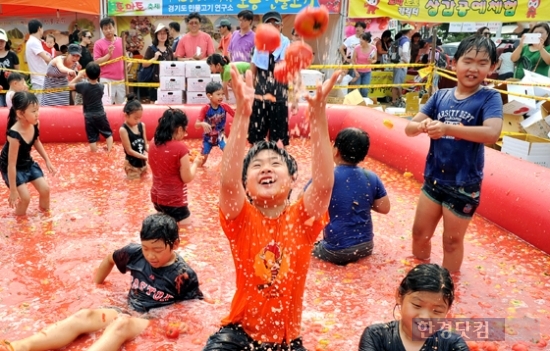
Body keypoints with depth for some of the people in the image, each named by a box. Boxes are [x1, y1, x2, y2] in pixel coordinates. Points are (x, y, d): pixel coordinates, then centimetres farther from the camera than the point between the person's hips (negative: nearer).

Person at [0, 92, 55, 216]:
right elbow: (12, 164, -32)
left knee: (45, 189, 5)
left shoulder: (34, 124, -19)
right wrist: (13, 191, -26)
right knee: (25, 197, -12)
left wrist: (47, 161, 5)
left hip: (27, 162, 6)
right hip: (12, 167, -6)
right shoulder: (14, 135, -38)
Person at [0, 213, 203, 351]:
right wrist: (96, 285, 23)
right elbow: (110, 259, 17)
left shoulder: (183, 275, -13)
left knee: (121, 324, -36)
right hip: (129, 312, 6)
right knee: (85, 316, -20)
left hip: (156, 323, -5)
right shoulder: (136, 253, -2)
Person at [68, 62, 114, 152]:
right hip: (100, 115, 1)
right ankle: (109, 151, 17)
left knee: (92, 138, 5)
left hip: (89, 116, -1)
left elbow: (70, 85, 2)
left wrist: (79, 76, 9)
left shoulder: (83, 86, -14)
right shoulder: (101, 86, -8)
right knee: (108, 133, 18)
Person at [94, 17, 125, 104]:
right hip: (107, 80, -4)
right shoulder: (98, 43, -3)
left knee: (121, 104, 11)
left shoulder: (121, 41, 8)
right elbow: (96, 62, -7)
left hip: (121, 79, 4)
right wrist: (109, 54, -16)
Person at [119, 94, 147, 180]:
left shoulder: (142, 125, -2)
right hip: (132, 164, -5)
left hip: (142, 163, 6)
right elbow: (129, 151, -18)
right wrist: (146, 157, -23)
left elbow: (145, 144, 2)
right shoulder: (123, 130, -17)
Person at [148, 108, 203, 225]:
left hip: (156, 197, 7)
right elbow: (187, 178, -15)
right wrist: (195, 163, 1)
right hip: (174, 201, -7)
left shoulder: (153, 143, -3)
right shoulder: (180, 148, -21)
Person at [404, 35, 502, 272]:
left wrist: (447, 128, -37)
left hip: (464, 185, -4)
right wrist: (423, 126, -26)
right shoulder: (440, 96, 0)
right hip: (433, 179, 4)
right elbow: (409, 128, -3)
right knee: (420, 233, 16)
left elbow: (492, 133, -28)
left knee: (452, 240, 10)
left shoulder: (489, 98, -10)